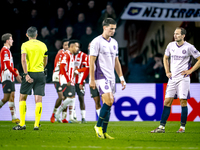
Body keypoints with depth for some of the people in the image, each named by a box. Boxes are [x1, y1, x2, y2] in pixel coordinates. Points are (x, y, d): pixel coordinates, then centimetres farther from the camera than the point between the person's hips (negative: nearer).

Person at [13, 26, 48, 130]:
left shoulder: (25, 45, -2)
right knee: (38, 100, 0)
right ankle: (36, 125, -6)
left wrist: (26, 74, -17)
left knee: (22, 98, 8)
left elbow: (23, 59, -15)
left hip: (30, 73, -3)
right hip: (40, 74, 3)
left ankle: (22, 124, 3)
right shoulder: (43, 45, 9)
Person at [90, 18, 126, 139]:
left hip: (111, 77, 7)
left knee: (108, 104, 5)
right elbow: (92, 61, -9)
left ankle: (103, 132, 10)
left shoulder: (114, 43, 15)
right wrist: (92, 79, -13)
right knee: (109, 102, -18)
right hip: (101, 76, -7)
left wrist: (121, 78, 16)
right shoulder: (97, 42, -8)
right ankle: (98, 126, -2)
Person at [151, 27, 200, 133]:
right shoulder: (171, 45, 7)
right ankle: (162, 127, 1)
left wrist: (190, 71, -5)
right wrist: (167, 72, 14)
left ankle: (182, 127, 4)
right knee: (167, 101, 1)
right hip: (172, 78, 4)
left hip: (183, 78, -4)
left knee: (183, 102, -4)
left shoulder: (189, 47, -7)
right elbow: (165, 58, 24)